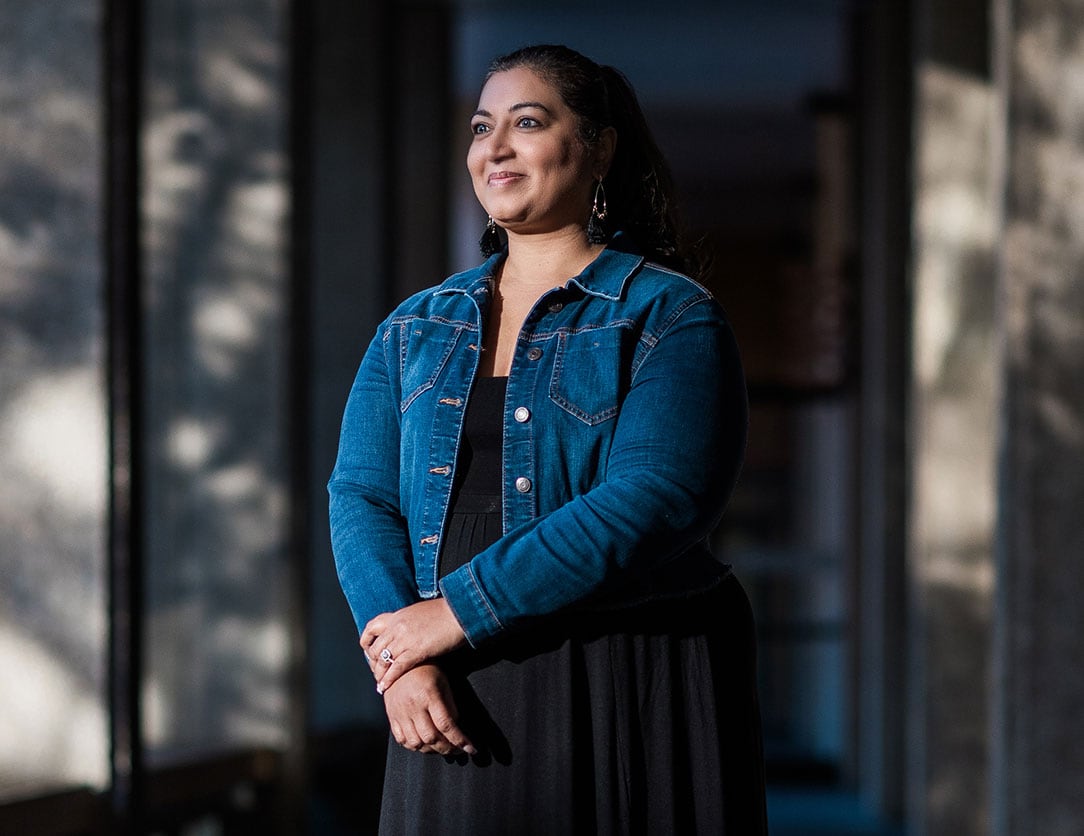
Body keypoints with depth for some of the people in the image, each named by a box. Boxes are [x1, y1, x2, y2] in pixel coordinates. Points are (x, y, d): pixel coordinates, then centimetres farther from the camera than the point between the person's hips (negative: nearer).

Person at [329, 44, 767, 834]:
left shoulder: (672, 318, -4)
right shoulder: (417, 328, 12)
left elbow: (647, 505, -17)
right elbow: (362, 497, 3)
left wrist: (460, 610, -19)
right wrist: (400, 660, -14)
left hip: (632, 707, -4)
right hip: (459, 709, 4)